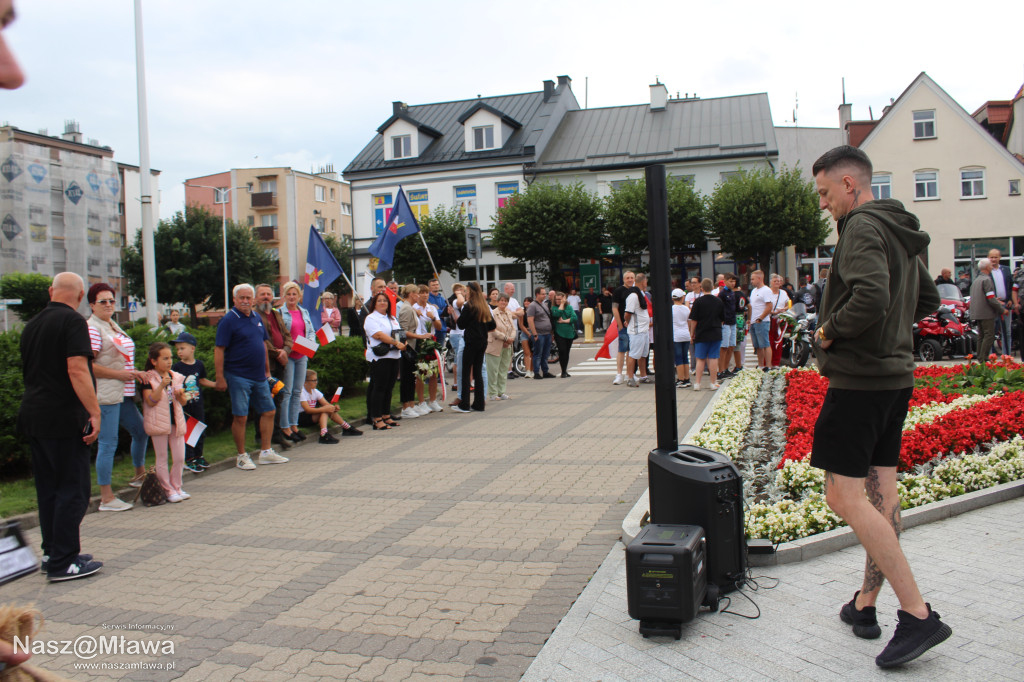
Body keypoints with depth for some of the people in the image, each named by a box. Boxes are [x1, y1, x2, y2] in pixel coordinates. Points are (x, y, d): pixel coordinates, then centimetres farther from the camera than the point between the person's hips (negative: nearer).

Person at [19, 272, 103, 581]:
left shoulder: (32, 324, 15)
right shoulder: (72, 321, -11)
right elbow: (77, 370, -21)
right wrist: (94, 412, -21)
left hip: (33, 415, 8)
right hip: (64, 417, -8)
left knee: (48, 488, 15)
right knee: (72, 489, -3)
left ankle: (53, 553, 23)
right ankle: (63, 562, -1)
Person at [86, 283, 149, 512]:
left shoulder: (113, 326, 17)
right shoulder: (92, 328, -11)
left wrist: (134, 373, 11)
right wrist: (119, 374, -17)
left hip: (123, 394, 10)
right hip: (106, 395, -10)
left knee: (141, 431, 20)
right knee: (108, 443, -6)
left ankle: (139, 474, 41)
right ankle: (106, 497, 0)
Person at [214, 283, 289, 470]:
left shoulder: (256, 318, 11)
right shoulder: (228, 320, -9)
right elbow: (219, 350, -13)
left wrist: (267, 370, 19)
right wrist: (220, 378, -18)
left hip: (259, 377, 7)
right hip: (238, 376, -7)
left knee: (268, 412, 9)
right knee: (240, 417, -2)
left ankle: (266, 452, 19)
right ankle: (241, 456, 11)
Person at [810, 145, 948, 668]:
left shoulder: (862, 227, -14)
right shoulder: (902, 233, 16)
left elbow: (870, 297, -30)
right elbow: (928, 300, 26)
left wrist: (828, 330, -15)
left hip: (858, 379, -10)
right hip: (897, 375, 10)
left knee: (845, 497, -8)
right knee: (881, 492, 11)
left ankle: (917, 614, -8)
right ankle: (866, 604, 22)